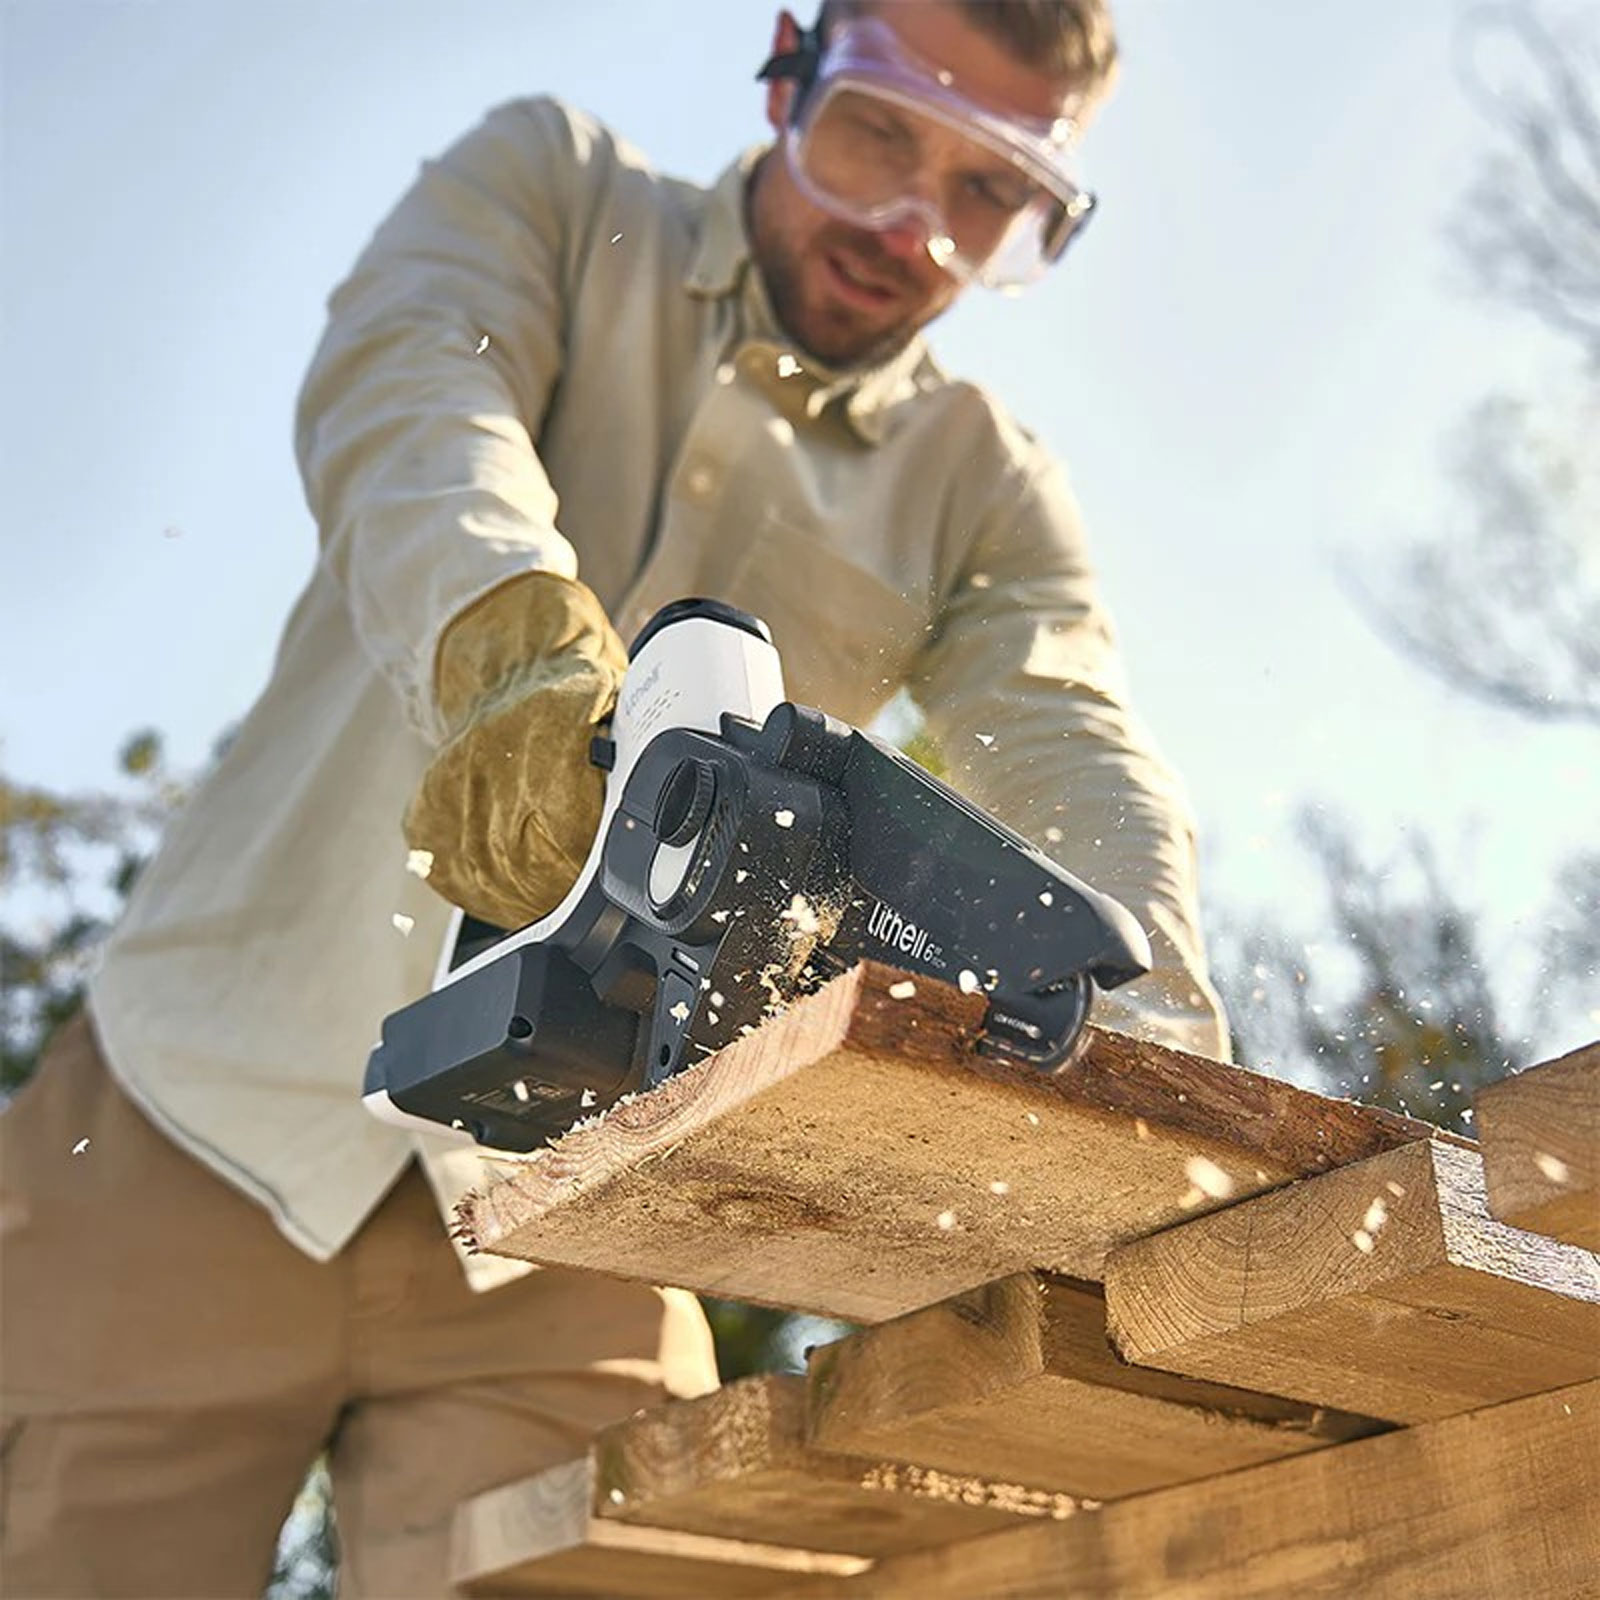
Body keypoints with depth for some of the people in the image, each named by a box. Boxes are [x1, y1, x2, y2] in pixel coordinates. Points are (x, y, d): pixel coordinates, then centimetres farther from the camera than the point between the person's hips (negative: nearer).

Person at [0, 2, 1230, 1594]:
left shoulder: (983, 492, 9)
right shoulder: (552, 185, 5)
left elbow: (1077, 769, -7)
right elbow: (405, 387, -16)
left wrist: (1159, 1057, -29)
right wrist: (512, 633, -39)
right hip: (208, 1111, -1)